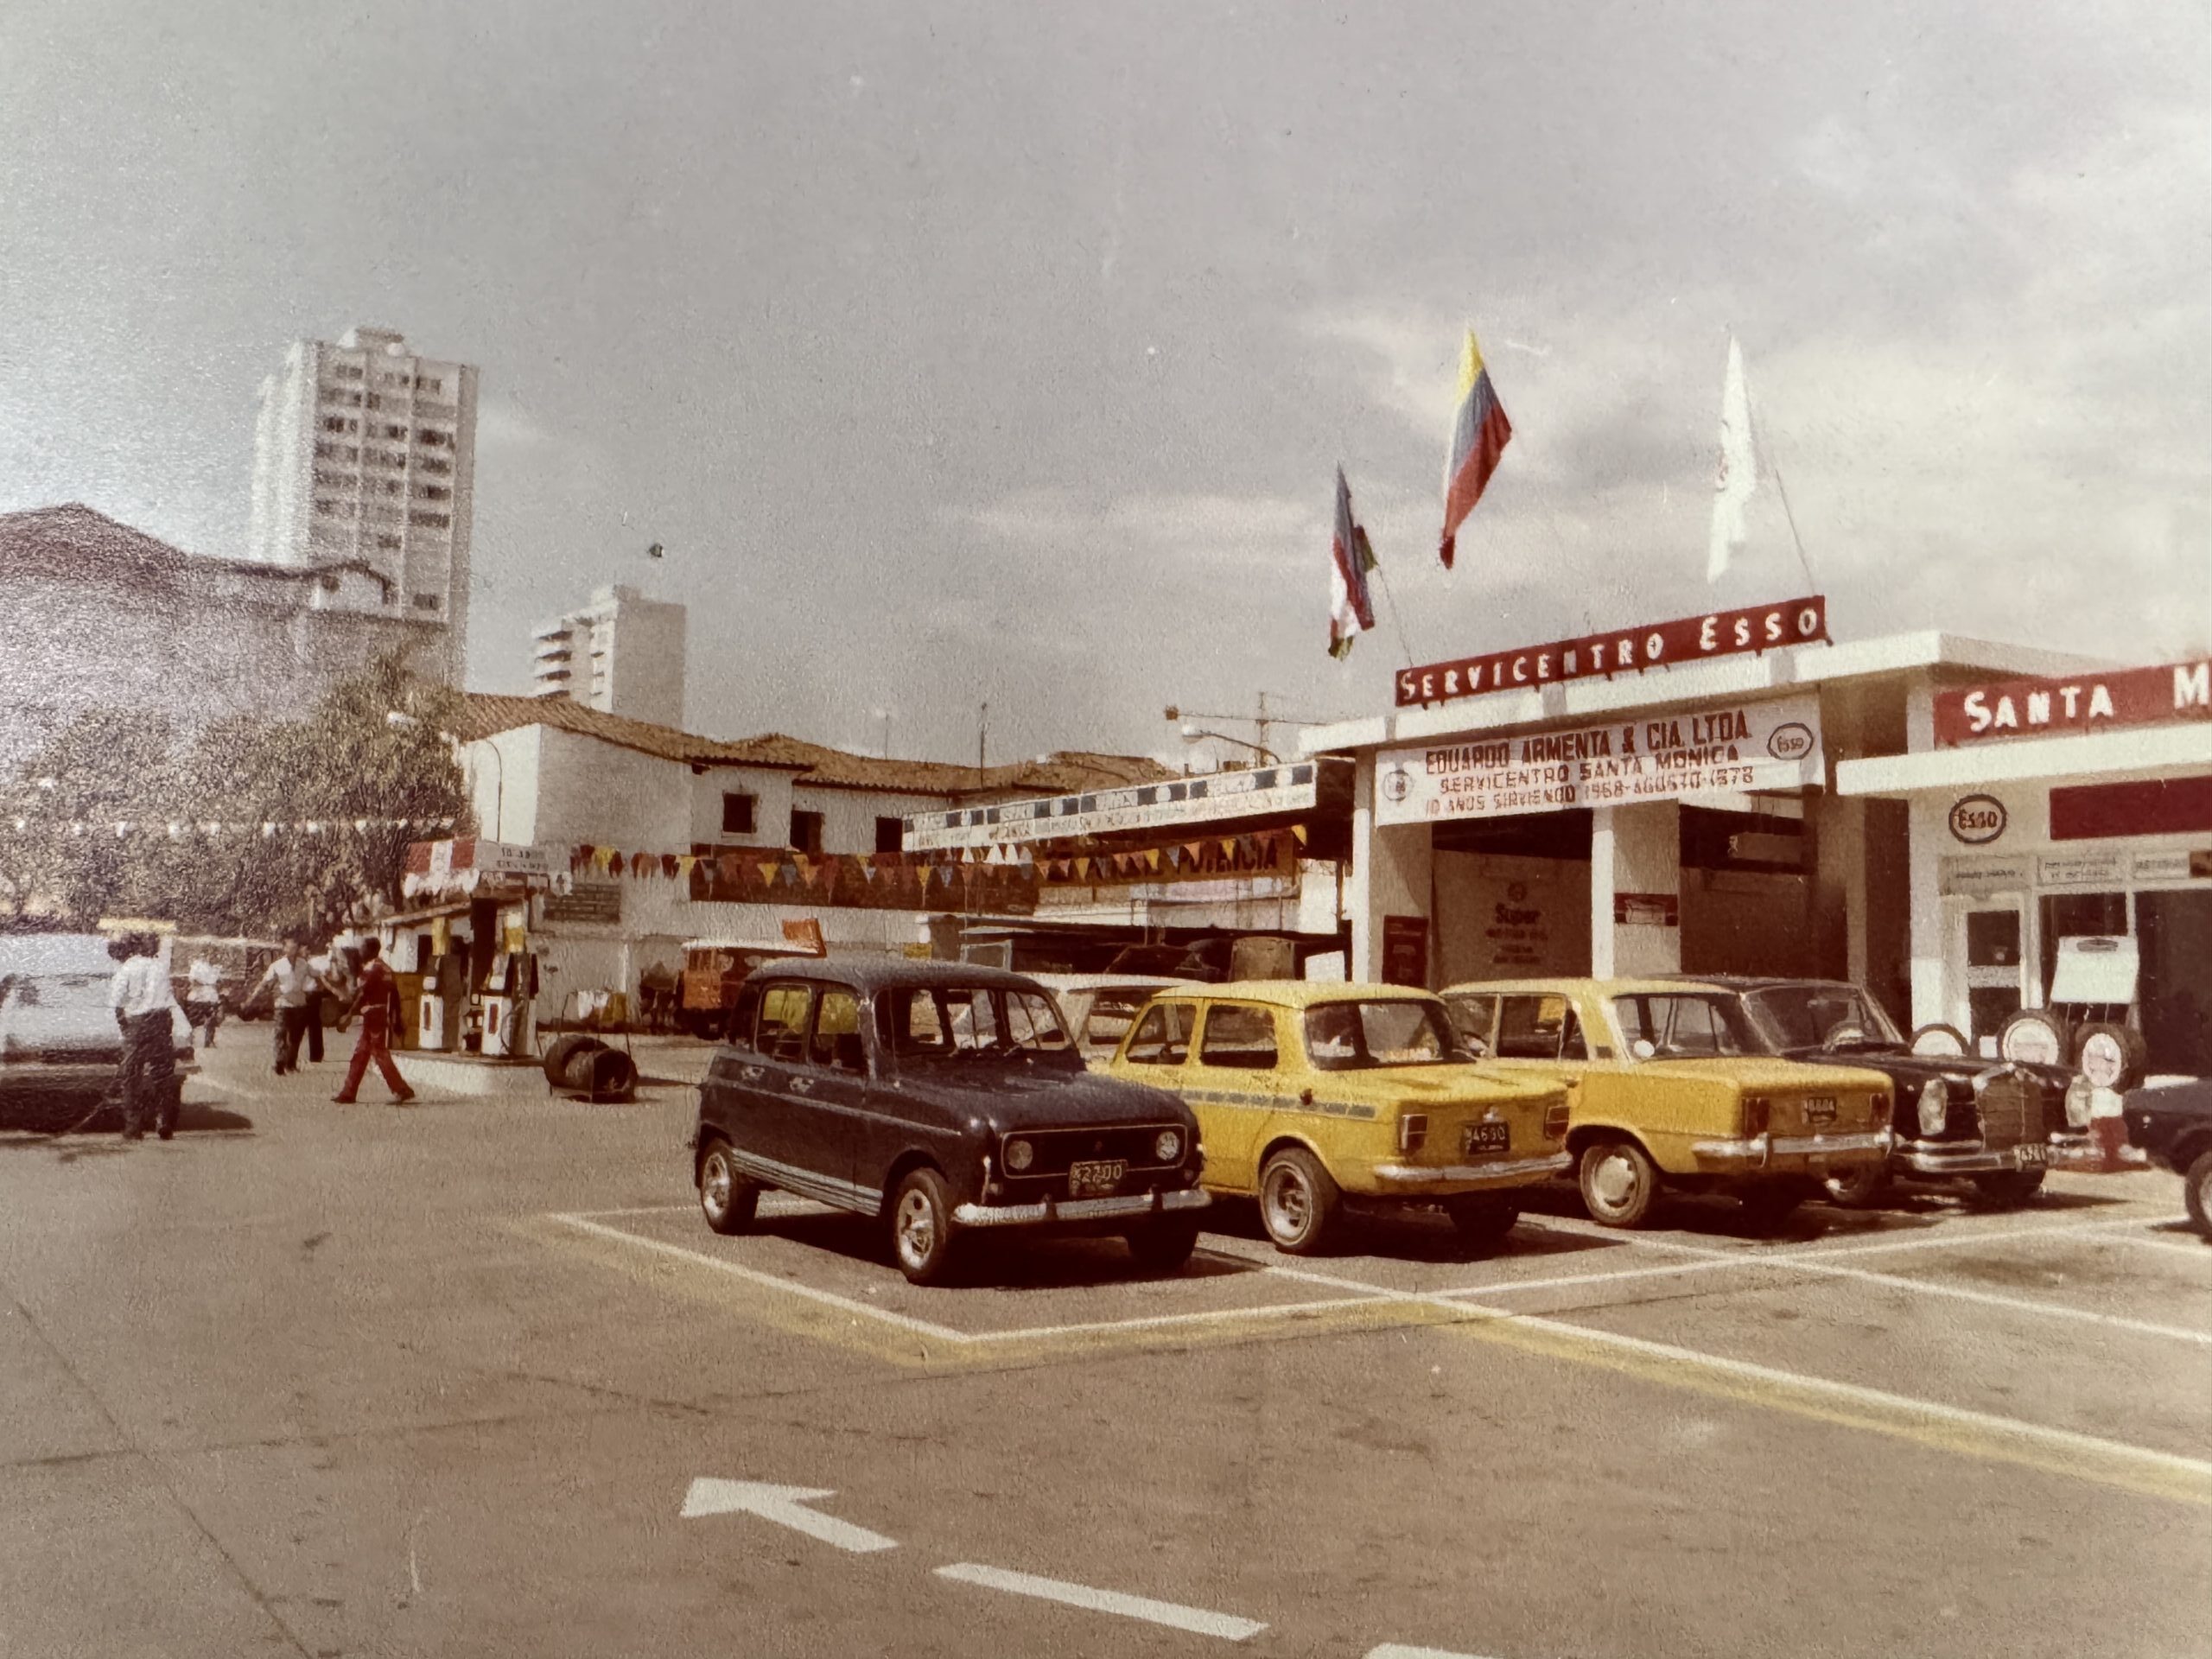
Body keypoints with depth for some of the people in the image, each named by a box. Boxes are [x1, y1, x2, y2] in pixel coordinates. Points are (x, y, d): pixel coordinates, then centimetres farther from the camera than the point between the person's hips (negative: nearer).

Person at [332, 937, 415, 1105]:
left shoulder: (371, 970, -12)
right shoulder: (385, 969, 15)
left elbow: (362, 995, -18)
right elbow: (395, 995, 15)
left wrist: (349, 1015, -17)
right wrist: (397, 1019, 18)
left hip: (374, 1017, -9)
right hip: (385, 1016, 9)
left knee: (380, 1055, -7)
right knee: (360, 1054, 12)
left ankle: (402, 1091, -9)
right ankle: (348, 1093, 16)